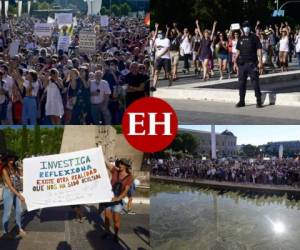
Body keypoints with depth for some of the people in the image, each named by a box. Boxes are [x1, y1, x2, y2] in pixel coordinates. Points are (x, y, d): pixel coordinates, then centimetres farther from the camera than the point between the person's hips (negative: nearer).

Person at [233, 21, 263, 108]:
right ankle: (241, 101, 15)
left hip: (252, 63, -5)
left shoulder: (254, 38, 0)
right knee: (241, 82, 7)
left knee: (255, 82, -5)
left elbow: (259, 50, -4)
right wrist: (235, 62, 11)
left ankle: (259, 101, -1)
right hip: (242, 63, 5)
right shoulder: (241, 39, 13)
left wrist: (260, 61, -13)